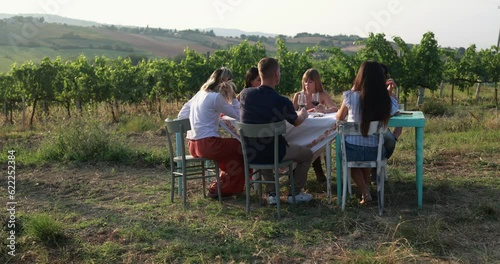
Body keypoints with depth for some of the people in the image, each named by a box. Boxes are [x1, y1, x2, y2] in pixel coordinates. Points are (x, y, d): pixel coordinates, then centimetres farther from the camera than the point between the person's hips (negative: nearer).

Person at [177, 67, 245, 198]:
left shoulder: (200, 94, 14)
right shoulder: (216, 97, -11)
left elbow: (181, 115, 19)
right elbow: (237, 115, -10)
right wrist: (233, 97, -2)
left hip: (193, 145, 9)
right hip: (207, 145, -9)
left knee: (230, 147, 28)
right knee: (244, 149, 5)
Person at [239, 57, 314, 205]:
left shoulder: (245, 94, -6)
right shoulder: (282, 102, -17)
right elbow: (296, 122, 5)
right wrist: (302, 115, 29)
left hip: (250, 154, 5)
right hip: (273, 154, -4)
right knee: (307, 154, 19)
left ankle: (271, 194, 33)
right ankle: (295, 194, 25)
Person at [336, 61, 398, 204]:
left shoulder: (352, 96, -16)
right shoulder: (387, 101, -12)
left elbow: (339, 117, 3)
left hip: (353, 149, -2)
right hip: (375, 152, 2)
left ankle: (365, 192, 16)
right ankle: (366, 189, 38)